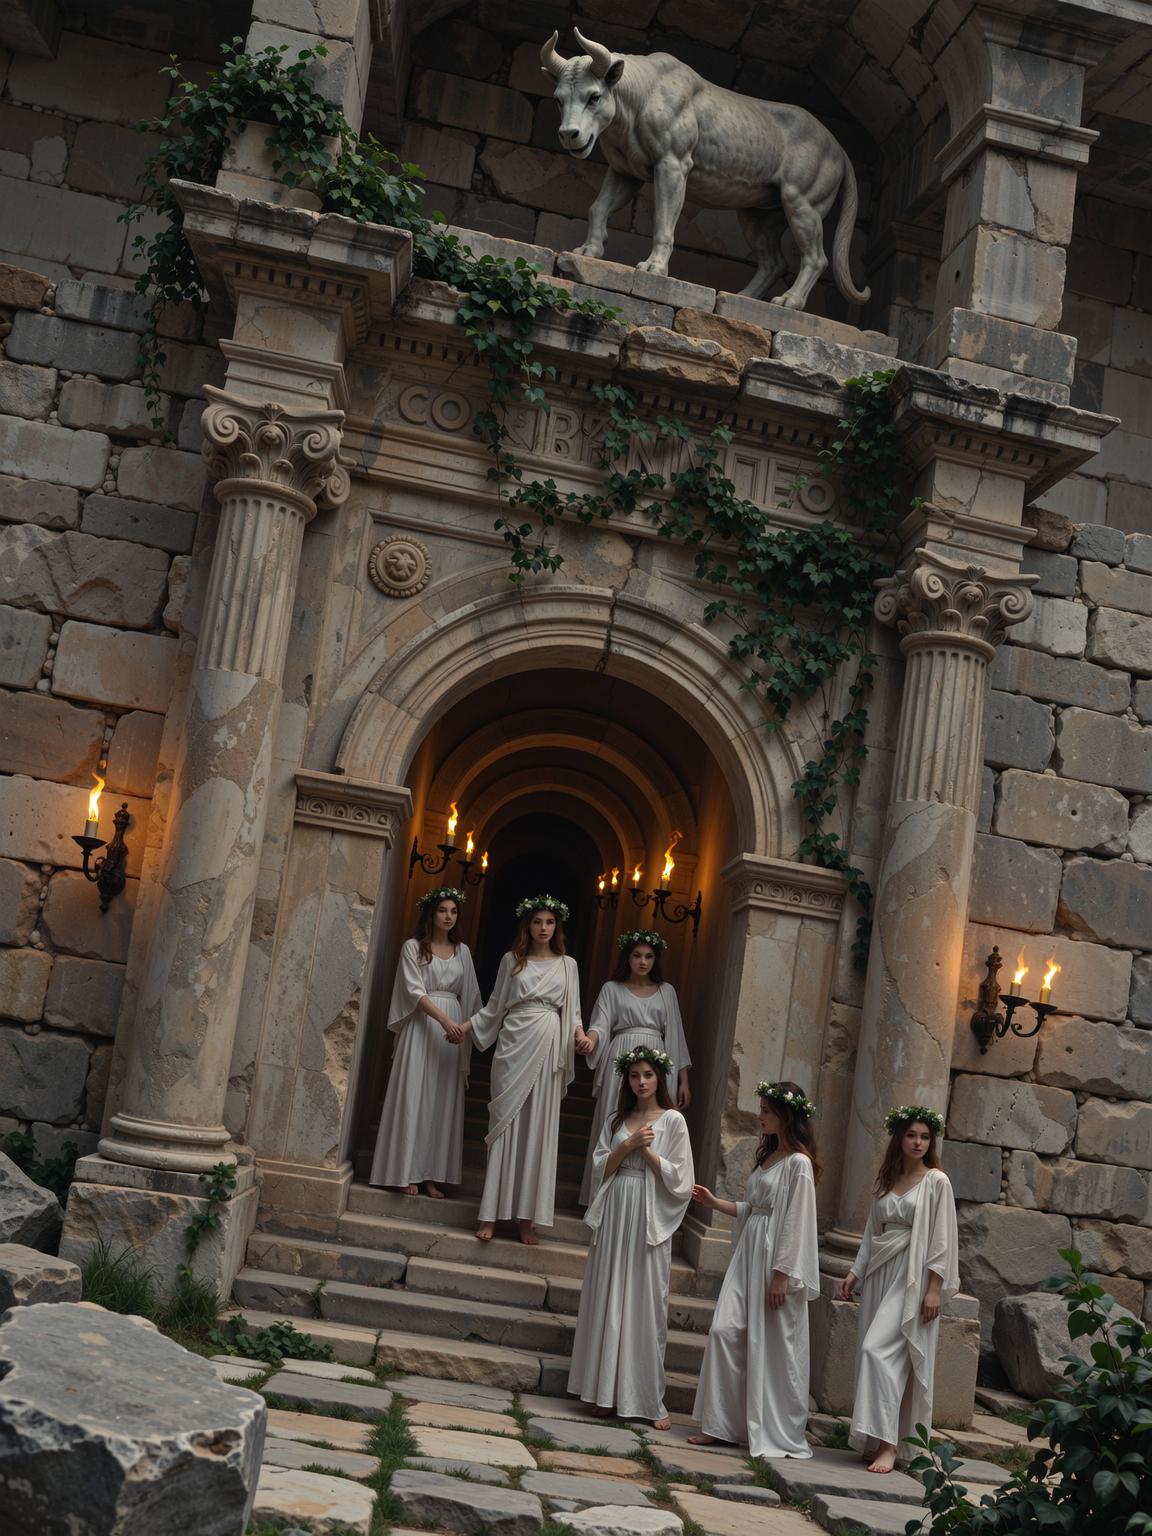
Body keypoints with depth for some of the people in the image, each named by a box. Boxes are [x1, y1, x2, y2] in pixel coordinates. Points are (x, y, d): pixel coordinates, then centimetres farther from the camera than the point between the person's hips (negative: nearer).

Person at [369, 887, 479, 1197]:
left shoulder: (462, 951, 13)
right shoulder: (413, 947, 0)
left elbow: (469, 996, 13)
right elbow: (415, 990, -10)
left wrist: (466, 1027, 1)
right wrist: (444, 1019, -21)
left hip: (452, 1028, 4)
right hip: (422, 1027, -4)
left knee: (443, 1101, 2)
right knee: (414, 1097, -4)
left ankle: (432, 1174, 6)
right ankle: (407, 1172, 0)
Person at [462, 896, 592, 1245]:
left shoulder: (567, 964, 9)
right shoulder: (512, 960, 9)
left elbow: (572, 1010, 8)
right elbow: (495, 1006, 13)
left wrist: (580, 1035, -10)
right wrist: (465, 1027, 4)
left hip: (548, 1050, 0)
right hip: (514, 1046, 0)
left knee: (538, 1129, 1)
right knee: (505, 1125, -2)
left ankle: (527, 1216, 5)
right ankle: (491, 1213, 2)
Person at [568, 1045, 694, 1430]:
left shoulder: (672, 1120, 1)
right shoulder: (616, 1122, 13)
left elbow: (679, 1178, -3)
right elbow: (600, 1170, 6)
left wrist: (647, 1151, -10)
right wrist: (628, 1146, -6)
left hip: (648, 1222, -3)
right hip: (614, 1217, 4)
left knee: (645, 1305, -2)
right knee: (608, 1301, 3)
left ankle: (648, 1398, 3)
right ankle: (606, 1389, 9)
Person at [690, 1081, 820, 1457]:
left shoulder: (798, 1163, -12)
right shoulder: (768, 1155, 15)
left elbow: (797, 1222, -16)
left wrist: (782, 1275, -18)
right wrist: (714, 1202, 13)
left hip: (775, 1259, -8)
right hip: (749, 1253, 8)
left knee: (774, 1347, 0)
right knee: (725, 1330, 1)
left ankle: (778, 1433, 12)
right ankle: (720, 1423, 9)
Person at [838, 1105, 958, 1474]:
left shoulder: (936, 1182, -3)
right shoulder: (887, 1181, 14)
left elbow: (941, 1240, -6)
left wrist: (934, 1289, -12)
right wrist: (855, 1272, 13)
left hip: (912, 1277, -6)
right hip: (880, 1274, 6)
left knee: (880, 1351, -16)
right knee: (873, 1355, 4)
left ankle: (887, 1443, -14)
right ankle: (876, 1440, 12)